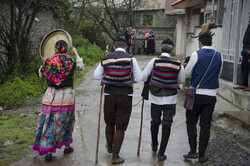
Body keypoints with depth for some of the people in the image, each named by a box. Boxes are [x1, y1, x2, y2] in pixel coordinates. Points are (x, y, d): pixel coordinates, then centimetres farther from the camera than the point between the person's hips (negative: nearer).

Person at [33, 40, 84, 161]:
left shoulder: (48, 61, -2)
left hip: (51, 96, 1)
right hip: (66, 96, -1)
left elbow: (40, 73, 16)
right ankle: (67, 146, 29)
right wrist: (76, 53, 25)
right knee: (66, 121, 16)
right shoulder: (70, 62, -6)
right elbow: (81, 66, 15)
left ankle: (48, 151, 0)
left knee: (49, 122, 5)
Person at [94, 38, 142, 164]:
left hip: (109, 94, 3)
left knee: (109, 123, 21)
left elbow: (97, 75, 7)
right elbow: (139, 78, -4)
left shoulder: (106, 59, 1)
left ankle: (110, 146, 41)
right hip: (125, 96, -2)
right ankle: (115, 156, 5)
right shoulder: (131, 59, -6)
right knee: (120, 126, 3)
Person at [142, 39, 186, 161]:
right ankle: (161, 153, 7)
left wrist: (151, 78, 15)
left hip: (155, 97, 1)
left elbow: (143, 77, -6)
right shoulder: (178, 64, -6)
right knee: (166, 124, 6)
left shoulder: (154, 61, -10)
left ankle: (154, 146, 38)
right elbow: (182, 81, 7)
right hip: (170, 99, 0)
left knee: (155, 122, 19)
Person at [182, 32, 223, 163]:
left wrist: (183, 65, 19)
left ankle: (193, 151, 8)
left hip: (196, 94, -3)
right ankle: (202, 155, 14)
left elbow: (187, 73, -1)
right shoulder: (219, 56, 3)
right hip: (211, 95, 3)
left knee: (191, 122, 12)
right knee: (205, 125, 7)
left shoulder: (196, 55, -8)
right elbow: (218, 73, 14)